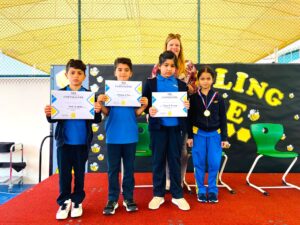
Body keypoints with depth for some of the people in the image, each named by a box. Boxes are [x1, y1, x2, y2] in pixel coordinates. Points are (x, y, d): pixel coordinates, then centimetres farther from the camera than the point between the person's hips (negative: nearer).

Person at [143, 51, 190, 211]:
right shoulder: (151, 83, 3)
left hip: (175, 127, 2)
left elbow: (186, 104, 9)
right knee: (158, 161, 8)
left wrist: (187, 106, -13)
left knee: (175, 161, 9)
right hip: (158, 127, -1)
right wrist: (149, 110, -20)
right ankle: (158, 194, 22)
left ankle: (177, 195, 21)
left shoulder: (181, 84, 9)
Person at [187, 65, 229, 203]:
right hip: (198, 134, 0)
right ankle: (201, 190, 20)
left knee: (214, 164, 2)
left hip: (214, 134, 1)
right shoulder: (194, 98, -1)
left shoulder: (218, 98, 1)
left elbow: (223, 119, 3)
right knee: (199, 164, 6)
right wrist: (190, 136, -2)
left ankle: (212, 190, 20)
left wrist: (224, 138, 1)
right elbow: (190, 118, 1)